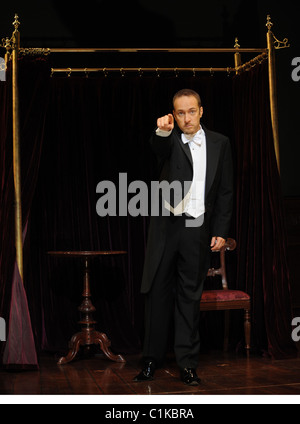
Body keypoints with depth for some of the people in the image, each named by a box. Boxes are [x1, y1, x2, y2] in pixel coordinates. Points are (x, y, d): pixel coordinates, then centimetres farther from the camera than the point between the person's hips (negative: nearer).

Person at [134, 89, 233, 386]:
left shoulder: (219, 144, 8)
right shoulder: (169, 140, 2)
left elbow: (225, 191, 7)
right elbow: (159, 147, -24)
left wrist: (221, 231, 1)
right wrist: (163, 130, -47)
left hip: (198, 230, 1)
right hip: (166, 227, -1)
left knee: (190, 296, 6)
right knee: (157, 292, 3)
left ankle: (188, 364, 13)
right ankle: (152, 359, 14)